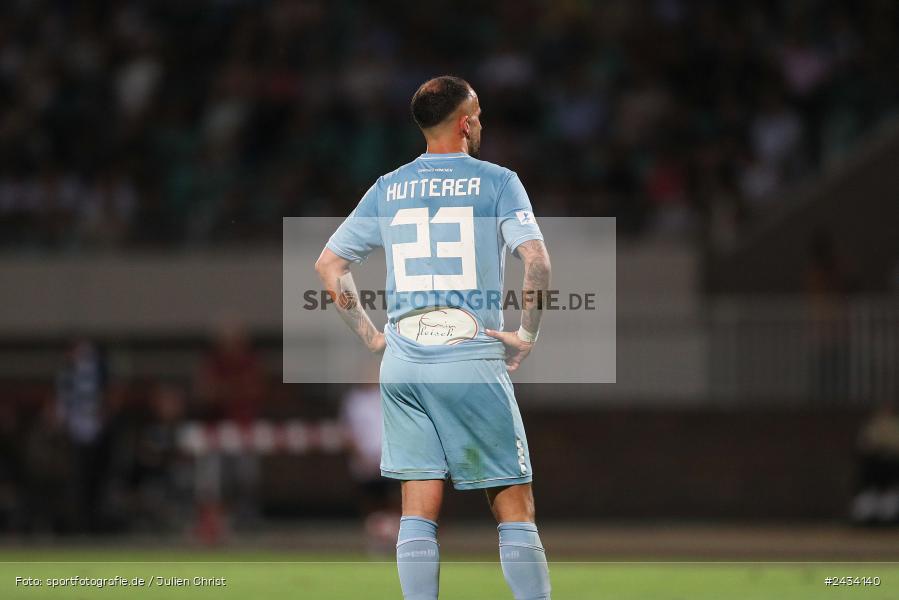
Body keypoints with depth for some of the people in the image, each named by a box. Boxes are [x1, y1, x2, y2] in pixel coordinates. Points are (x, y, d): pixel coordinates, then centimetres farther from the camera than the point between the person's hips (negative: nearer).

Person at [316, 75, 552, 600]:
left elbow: (329, 264, 14)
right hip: (474, 358, -4)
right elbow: (537, 260, -14)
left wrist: (372, 336, 15)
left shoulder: (388, 189, 13)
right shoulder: (495, 181, 0)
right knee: (514, 507, 2)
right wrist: (528, 336, -4)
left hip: (403, 362, 4)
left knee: (419, 512, 3)